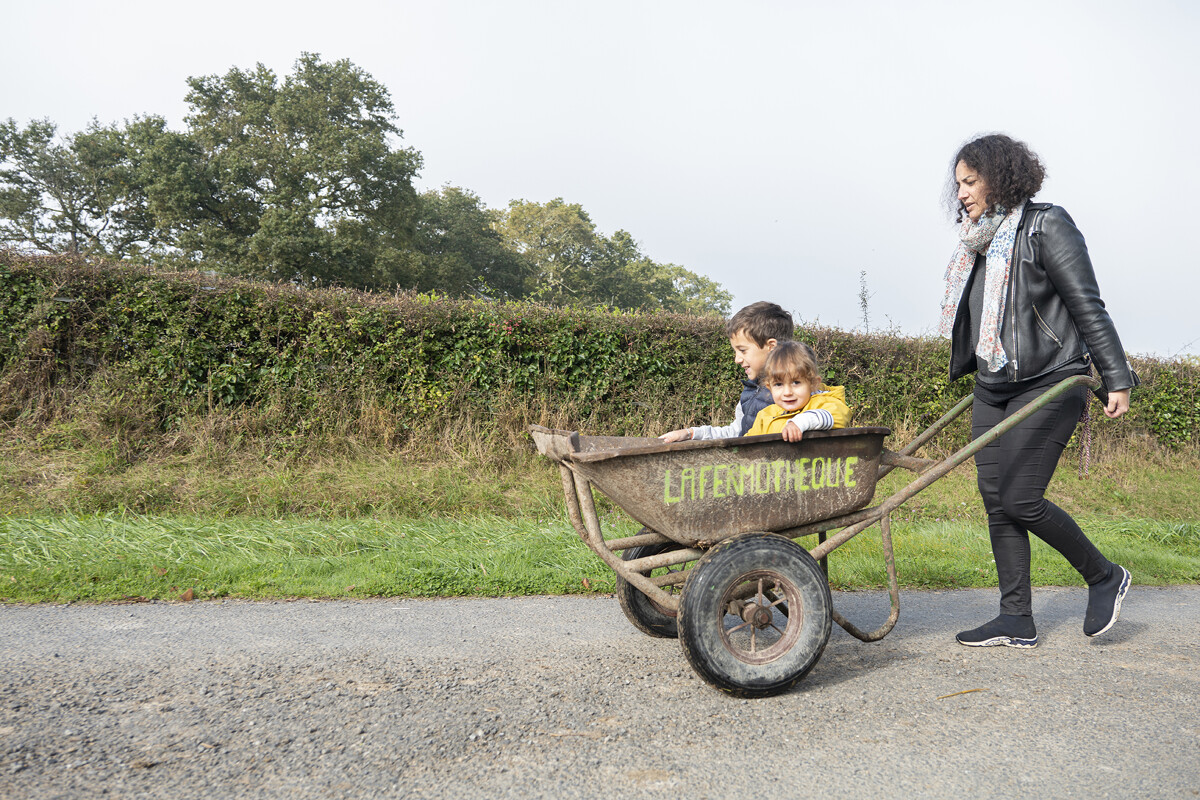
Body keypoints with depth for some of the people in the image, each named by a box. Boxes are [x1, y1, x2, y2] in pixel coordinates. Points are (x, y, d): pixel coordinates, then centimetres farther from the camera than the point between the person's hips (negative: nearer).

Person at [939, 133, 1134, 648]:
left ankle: (1105, 576, 15)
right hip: (993, 388, 8)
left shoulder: (1046, 227, -7)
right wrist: (970, 373, 21)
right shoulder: (980, 241, 14)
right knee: (994, 498, 3)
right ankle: (1017, 621, 11)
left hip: (1049, 382, -8)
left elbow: (1088, 307, -10)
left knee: (1019, 498, -11)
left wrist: (1117, 378, -11)